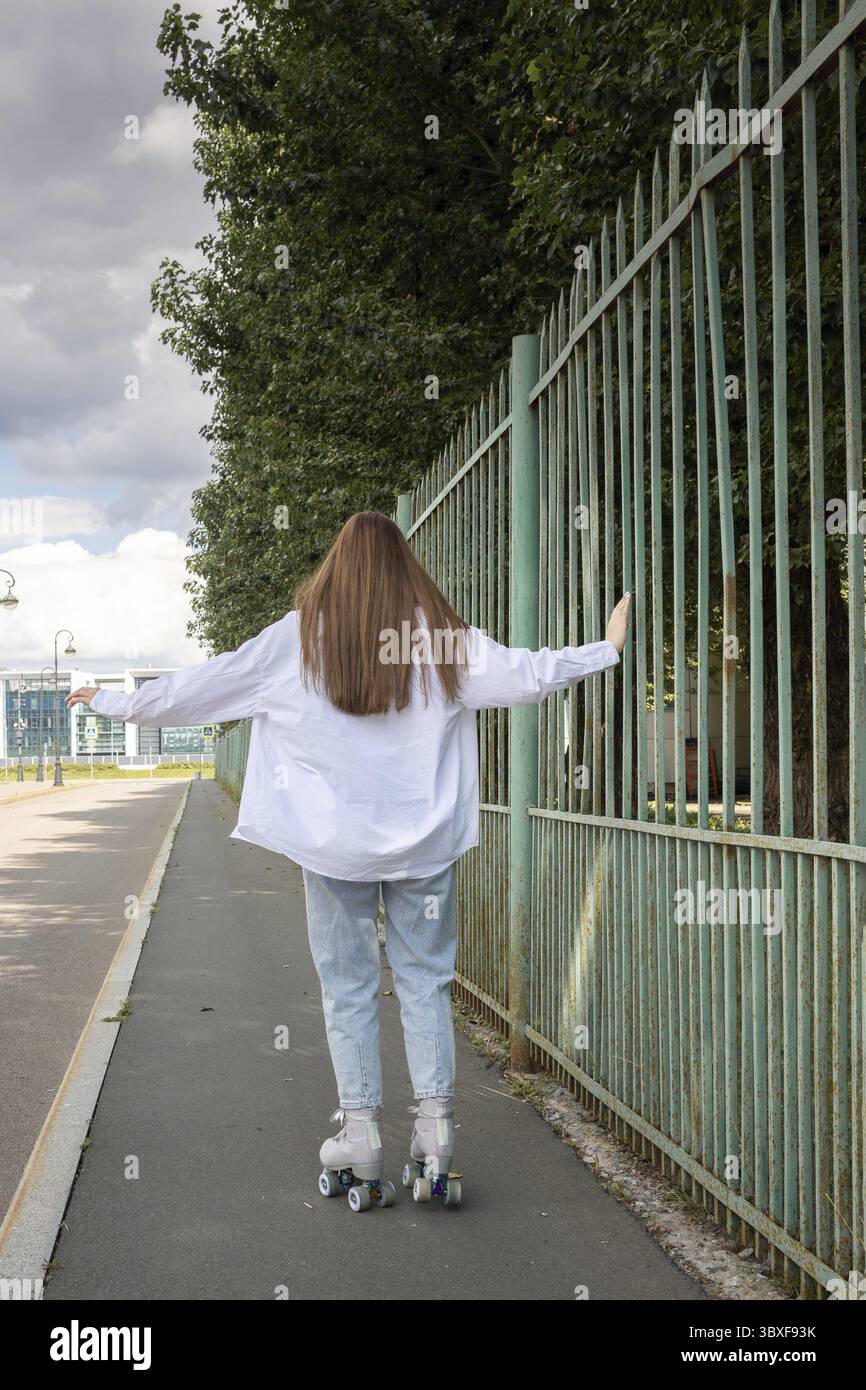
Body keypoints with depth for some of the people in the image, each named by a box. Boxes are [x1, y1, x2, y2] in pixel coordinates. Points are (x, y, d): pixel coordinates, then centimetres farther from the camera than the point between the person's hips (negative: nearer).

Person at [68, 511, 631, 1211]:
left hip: (334, 843, -1)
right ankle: (434, 1137, 4)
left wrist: (113, 702, 15)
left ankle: (361, 1143, 7)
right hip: (424, 840, 1)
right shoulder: (440, 635, 0)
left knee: (347, 986, 7)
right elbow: (522, 675, 0)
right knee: (425, 979, 8)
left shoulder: (298, 637, -1)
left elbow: (196, 687, 2)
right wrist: (607, 648, 13)